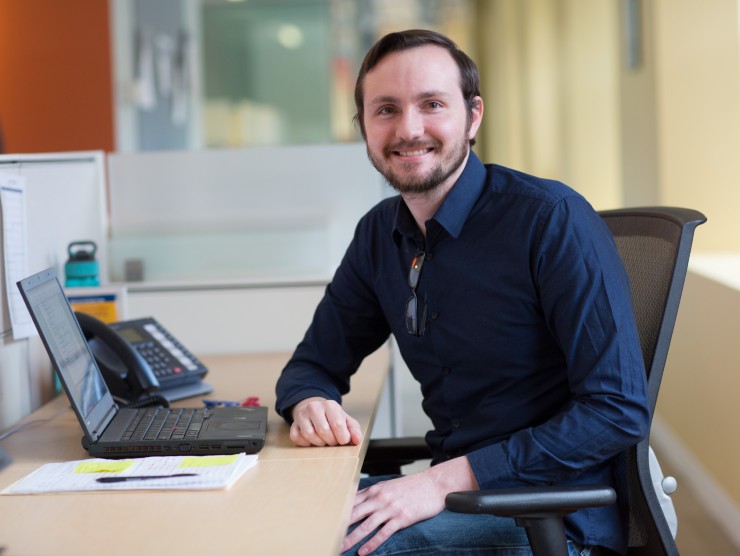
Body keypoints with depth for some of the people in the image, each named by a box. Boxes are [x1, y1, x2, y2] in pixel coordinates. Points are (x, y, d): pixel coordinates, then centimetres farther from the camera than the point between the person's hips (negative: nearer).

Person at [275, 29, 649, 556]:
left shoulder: (553, 219, -17)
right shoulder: (379, 234, 5)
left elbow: (620, 411, -21)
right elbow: (315, 363, 14)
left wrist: (447, 479, -24)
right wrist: (310, 405, -12)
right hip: (456, 493, 6)